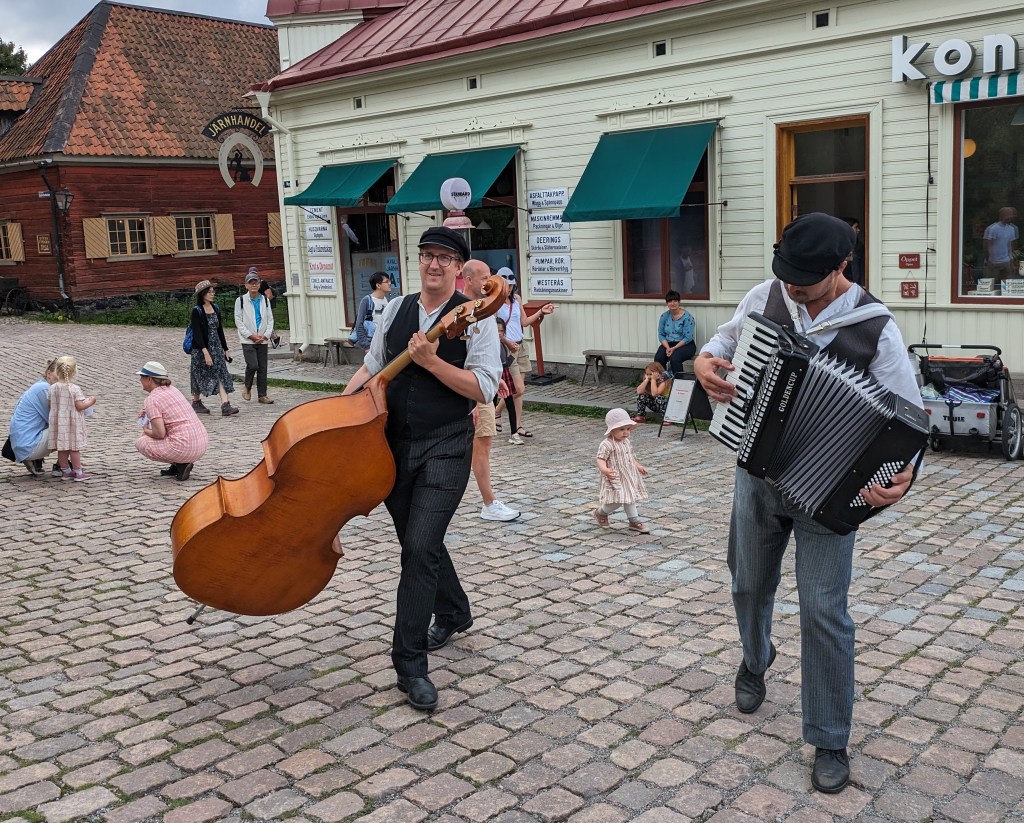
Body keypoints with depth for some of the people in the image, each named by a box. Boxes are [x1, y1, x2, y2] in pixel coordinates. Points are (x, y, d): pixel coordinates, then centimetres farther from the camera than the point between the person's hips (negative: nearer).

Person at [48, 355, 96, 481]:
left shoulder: (52, 388, -1)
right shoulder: (75, 389, -15)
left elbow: (50, 405, 6)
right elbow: (79, 406, -16)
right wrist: (91, 402, 0)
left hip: (58, 422, 5)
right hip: (72, 423, -5)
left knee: (62, 447, 10)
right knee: (74, 447, 1)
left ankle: (65, 471, 17)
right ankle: (78, 472, 5)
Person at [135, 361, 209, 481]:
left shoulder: (152, 399, -9)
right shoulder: (172, 389, 16)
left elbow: (160, 433, -16)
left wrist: (146, 431, 5)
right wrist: (148, 416, 17)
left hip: (185, 448, -9)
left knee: (140, 442, 7)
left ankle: (180, 465, -1)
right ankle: (177, 466, 15)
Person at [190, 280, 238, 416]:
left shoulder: (215, 309, 9)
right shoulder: (197, 311, -10)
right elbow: (197, 333, -17)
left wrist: (225, 349, 14)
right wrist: (205, 352, -24)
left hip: (216, 347, 5)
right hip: (201, 348, -5)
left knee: (221, 374, -7)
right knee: (200, 375, 7)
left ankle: (225, 405, -15)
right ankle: (196, 403, 25)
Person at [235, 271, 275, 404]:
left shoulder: (265, 300, 9)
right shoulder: (241, 300, -2)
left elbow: (270, 319, 10)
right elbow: (238, 321, -3)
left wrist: (266, 335, -4)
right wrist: (251, 336, -10)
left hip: (263, 340, 4)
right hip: (247, 340, -4)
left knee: (262, 368, 4)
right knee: (252, 365, -15)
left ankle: (262, 395, 11)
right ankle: (247, 387, 12)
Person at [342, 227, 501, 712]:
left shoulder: (475, 318, -8)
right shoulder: (396, 309, 9)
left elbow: (484, 389, -16)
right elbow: (371, 367, 17)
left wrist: (432, 361, -23)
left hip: (444, 451, -6)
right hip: (394, 444, 6)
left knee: (420, 548, -13)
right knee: (418, 543, 18)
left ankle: (410, 664, -3)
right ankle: (454, 612, 45)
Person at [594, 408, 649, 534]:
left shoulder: (626, 442, 8)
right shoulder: (607, 445, -20)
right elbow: (601, 459, -25)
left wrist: (638, 466, 24)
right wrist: (605, 470, -43)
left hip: (628, 477, 8)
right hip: (615, 478, -8)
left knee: (629, 498, 13)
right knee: (617, 500, -9)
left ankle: (634, 520, 22)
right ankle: (601, 513, 17)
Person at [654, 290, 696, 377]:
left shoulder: (687, 317, -8)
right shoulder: (664, 316, 7)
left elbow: (688, 338, -13)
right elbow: (661, 335, 6)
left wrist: (674, 348, -20)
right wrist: (667, 348, -12)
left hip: (685, 345, -4)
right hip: (668, 343, 4)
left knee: (674, 358, -34)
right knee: (658, 358, -27)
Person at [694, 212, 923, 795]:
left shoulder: (875, 328, -16)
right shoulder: (766, 298, -5)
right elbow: (725, 341, 13)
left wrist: (902, 476, -36)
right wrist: (705, 362, -11)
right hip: (758, 475, 4)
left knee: (824, 611, -3)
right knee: (751, 584, 21)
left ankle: (831, 742, 15)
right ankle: (756, 660, 54)